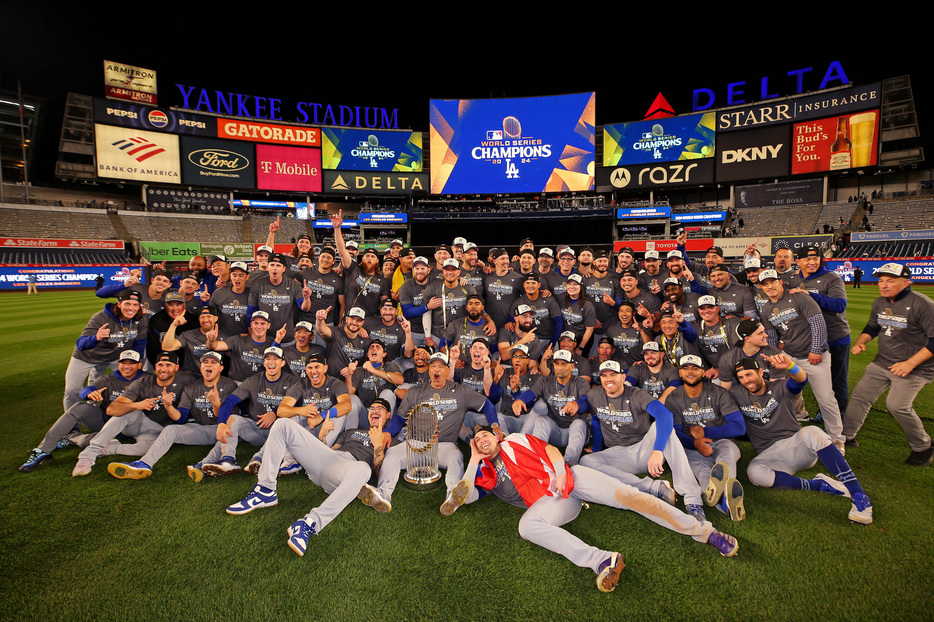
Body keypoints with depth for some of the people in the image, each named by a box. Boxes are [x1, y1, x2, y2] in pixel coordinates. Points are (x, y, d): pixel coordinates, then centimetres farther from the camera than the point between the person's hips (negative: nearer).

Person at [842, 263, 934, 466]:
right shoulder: (879, 303, 4)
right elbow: (872, 327, 20)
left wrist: (910, 363, -24)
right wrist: (860, 342, 0)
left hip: (915, 367, -7)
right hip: (882, 363, 7)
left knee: (897, 405, -17)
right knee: (860, 395, 7)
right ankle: (846, 436, 21)